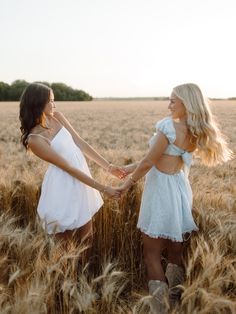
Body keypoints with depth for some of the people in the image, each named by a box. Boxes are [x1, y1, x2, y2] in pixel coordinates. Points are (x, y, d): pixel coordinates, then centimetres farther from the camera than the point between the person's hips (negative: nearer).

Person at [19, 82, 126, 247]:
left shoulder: (57, 117, 0)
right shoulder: (34, 139, -21)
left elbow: (81, 143, 1)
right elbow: (68, 168, -20)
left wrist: (109, 166, -3)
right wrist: (103, 188, -18)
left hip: (80, 180, 7)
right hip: (64, 186, -7)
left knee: (87, 234, 19)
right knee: (65, 236, 11)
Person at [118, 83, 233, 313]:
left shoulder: (169, 125, -20)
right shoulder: (196, 132, 4)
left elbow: (149, 162, -16)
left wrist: (129, 182, -1)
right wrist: (136, 167, 14)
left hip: (162, 190, -8)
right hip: (180, 190, 8)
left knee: (152, 254, 6)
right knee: (175, 252, 20)